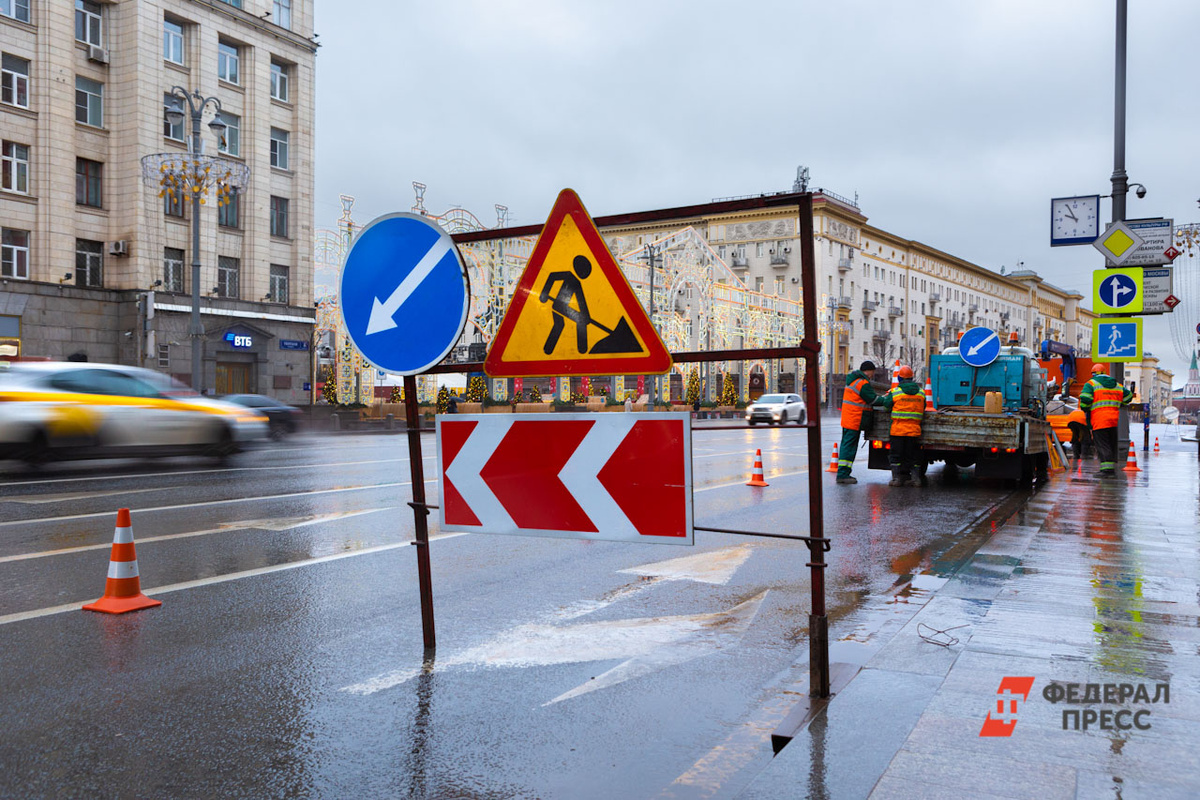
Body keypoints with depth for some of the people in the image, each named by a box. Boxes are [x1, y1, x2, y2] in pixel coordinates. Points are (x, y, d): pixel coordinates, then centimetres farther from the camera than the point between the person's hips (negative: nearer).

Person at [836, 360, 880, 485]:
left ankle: (843, 474, 18)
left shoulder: (852, 380, 16)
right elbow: (873, 400, -12)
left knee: (846, 445, 13)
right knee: (849, 446, -9)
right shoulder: (863, 384, -16)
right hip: (854, 421, -10)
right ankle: (842, 474, -9)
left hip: (847, 419, 10)